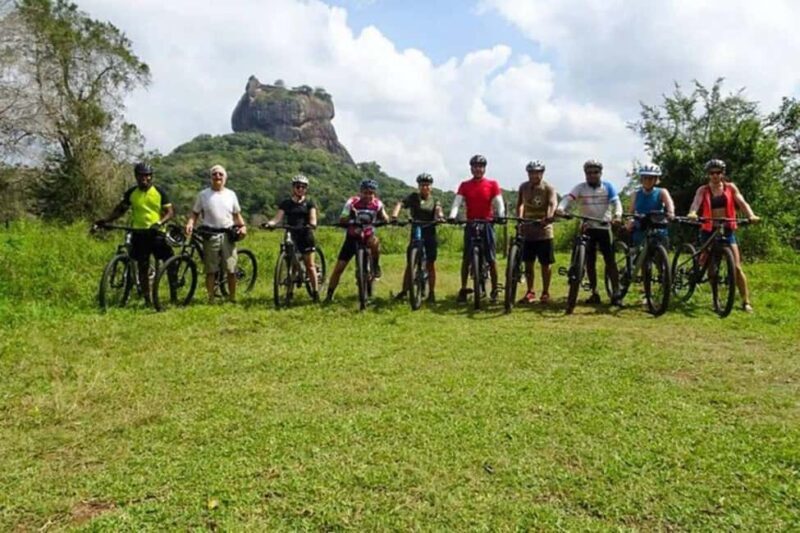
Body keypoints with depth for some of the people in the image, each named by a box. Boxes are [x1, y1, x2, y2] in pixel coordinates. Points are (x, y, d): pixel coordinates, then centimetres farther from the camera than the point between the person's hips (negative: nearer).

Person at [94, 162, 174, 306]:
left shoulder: (159, 192, 1)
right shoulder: (131, 193, 7)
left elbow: (170, 212, -3)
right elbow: (120, 210, 14)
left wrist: (159, 223, -21)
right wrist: (105, 220, -2)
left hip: (156, 233, -2)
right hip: (139, 234, 2)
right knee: (142, 267, 4)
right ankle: (147, 300, 12)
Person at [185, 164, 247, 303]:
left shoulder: (231, 194, 10)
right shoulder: (203, 194, 5)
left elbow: (237, 214, 13)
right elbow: (195, 213, 5)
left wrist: (243, 226, -4)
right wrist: (190, 223, -14)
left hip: (228, 235, 1)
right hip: (210, 235, -1)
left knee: (231, 270, 1)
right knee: (211, 270, 3)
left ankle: (232, 297, 13)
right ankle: (211, 299, 11)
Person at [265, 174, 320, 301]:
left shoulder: (309, 202, 6)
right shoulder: (286, 203, 9)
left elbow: (313, 218, -7)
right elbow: (277, 217, -2)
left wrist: (312, 224, -31)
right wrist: (269, 223, -23)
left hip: (305, 236, -1)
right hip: (291, 236, 2)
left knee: (310, 265, -2)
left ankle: (315, 292, 3)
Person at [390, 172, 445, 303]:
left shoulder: (435, 201, 6)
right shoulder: (413, 197, 2)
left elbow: (438, 209, -14)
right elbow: (400, 204, -13)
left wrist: (440, 216, -38)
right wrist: (394, 216, -34)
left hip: (430, 235, 0)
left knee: (431, 264, 2)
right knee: (410, 264, 1)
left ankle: (431, 293, 9)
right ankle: (404, 291, 8)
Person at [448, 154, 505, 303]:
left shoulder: (492, 184, 3)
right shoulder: (464, 185, 6)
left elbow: (499, 202, -4)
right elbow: (457, 202, -4)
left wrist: (501, 216, -23)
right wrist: (452, 216, -23)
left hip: (487, 224, -1)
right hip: (470, 224, 1)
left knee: (491, 258, 0)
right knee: (466, 258, 2)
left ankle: (494, 290, 10)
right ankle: (463, 289, 10)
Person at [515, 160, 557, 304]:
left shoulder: (548, 188, -6)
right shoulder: (523, 187, 6)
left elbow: (552, 204, -21)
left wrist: (548, 218, -40)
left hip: (543, 231, -3)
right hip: (527, 231, 3)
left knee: (545, 264, 4)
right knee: (528, 263, 6)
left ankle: (545, 293, 16)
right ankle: (530, 292, 18)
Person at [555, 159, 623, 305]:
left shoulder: (608, 186, 2)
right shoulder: (580, 188, 1)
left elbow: (616, 202, -9)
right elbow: (568, 198, -14)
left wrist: (617, 215, -30)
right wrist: (560, 208, -36)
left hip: (604, 227, -1)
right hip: (587, 228, 2)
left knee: (610, 261, -5)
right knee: (590, 262, 6)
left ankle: (616, 294, -2)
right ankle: (594, 293, 16)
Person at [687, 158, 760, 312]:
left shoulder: (730, 188, 6)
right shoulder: (703, 190, 2)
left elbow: (742, 202, -6)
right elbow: (696, 202, -17)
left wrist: (751, 215, -26)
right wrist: (692, 213, -40)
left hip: (727, 230, 0)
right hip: (708, 230, 0)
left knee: (736, 267, -6)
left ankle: (746, 301, 0)